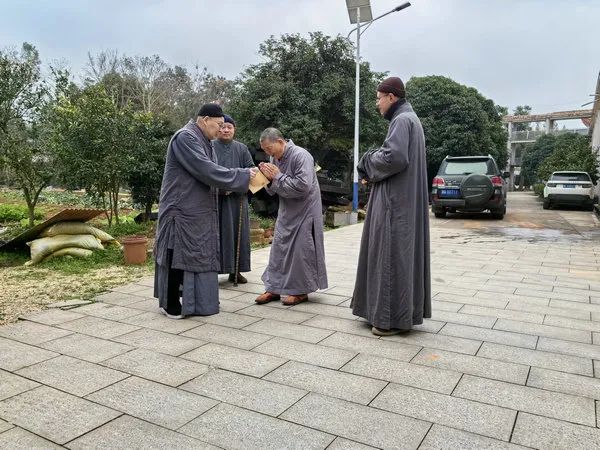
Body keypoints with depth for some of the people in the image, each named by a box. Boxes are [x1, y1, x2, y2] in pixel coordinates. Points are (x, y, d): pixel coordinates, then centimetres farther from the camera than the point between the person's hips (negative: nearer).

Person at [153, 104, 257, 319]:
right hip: (182, 210, -9)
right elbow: (207, 171, -24)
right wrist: (242, 175, -18)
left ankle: (198, 301, 24)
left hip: (199, 211, 9)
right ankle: (171, 305, 12)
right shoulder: (185, 137, -17)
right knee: (179, 256, 0)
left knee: (200, 256, 13)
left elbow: (209, 172, 15)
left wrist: (243, 177, 3)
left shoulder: (204, 141, 13)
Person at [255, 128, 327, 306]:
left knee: (300, 250, -3)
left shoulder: (301, 156, -19)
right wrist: (269, 178, -12)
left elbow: (303, 186, -28)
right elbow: (272, 191, 9)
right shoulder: (275, 158, 4)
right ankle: (274, 288, 17)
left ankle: (300, 290, 11)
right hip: (286, 211, 7)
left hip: (304, 210, -7)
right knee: (278, 247, 7)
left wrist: (278, 176, -22)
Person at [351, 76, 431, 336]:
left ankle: (394, 318, 2)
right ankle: (403, 313, 22)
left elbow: (394, 157, -25)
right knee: (401, 254, 13)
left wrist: (369, 163, -7)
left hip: (396, 202, -10)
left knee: (393, 255, -5)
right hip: (402, 200, 10)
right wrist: (373, 172, 7)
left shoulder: (402, 120, -12)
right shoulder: (409, 119, 20)